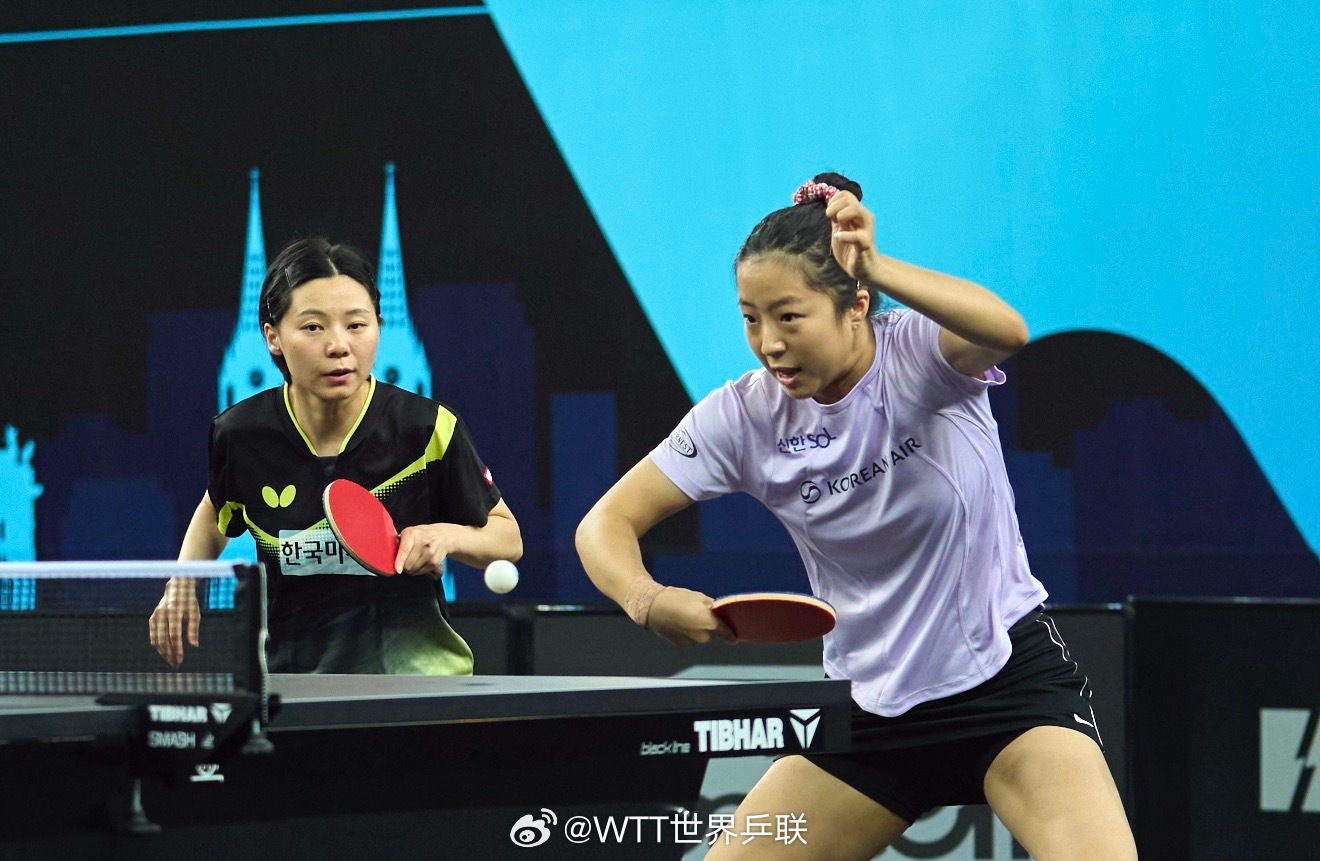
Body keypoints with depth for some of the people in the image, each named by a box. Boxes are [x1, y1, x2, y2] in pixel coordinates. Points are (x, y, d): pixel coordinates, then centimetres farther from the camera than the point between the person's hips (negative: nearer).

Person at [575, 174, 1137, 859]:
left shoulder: (922, 351, -17)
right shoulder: (744, 416, -8)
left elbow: (1006, 331, -40)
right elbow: (607, 524, -7)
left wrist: (874, 266, -56)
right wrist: (648, 599, -30)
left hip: (1007, 676, -4)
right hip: (870, 708, 4)